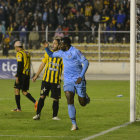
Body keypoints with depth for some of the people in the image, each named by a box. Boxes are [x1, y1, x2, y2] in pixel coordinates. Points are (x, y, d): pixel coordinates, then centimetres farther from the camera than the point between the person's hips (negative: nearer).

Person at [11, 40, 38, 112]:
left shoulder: (19, 53, -9)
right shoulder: (27, 53, 16)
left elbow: (20, 66, -16)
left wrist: (17, 76, -16)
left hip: (22, 74, -8)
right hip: (27, 74, 8)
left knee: (17, 90, 0)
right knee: (24, 91, 11)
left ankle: (18, 108, 0)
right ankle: (35, 102, -6)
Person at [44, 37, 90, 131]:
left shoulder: (75, 52, -11)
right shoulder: (62, 53, 10)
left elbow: (86, 62, -15)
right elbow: (51, 55, 27)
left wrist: (81, 76, -22)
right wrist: (46, 47, 8)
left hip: (78, 80, -5)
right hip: (68, 81, 5)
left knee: (82, 103, 3)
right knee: (70, 101, -15)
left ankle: (86, 97, 42)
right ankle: (74, 124, -13)